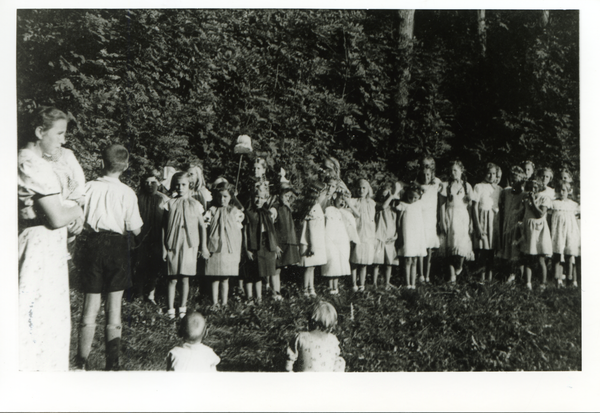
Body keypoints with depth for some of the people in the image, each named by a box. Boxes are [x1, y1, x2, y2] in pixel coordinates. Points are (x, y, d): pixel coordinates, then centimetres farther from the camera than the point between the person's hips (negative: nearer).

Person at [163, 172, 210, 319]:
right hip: (173, 245, 0)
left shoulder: (195, 204, 5)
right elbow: (164, 227, 7)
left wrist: (203, 246, 7)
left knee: (185, 278, 2)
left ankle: (183, 308, 14)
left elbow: (202, 226, 9)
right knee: (172, 279, -1)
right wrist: (164, 247, 3)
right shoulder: (170, 204, 5)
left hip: (189, 245, 0)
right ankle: (170, 310, 5)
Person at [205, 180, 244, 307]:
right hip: (214, 248, 0)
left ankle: (224, 303, 15)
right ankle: (215, 303, 11)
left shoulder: (234, 212, 7)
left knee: (225, 279, 6)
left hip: (229, 249, 0)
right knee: (214, 278, 3)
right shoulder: (212, 211, 6)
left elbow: (238, 232, 8)